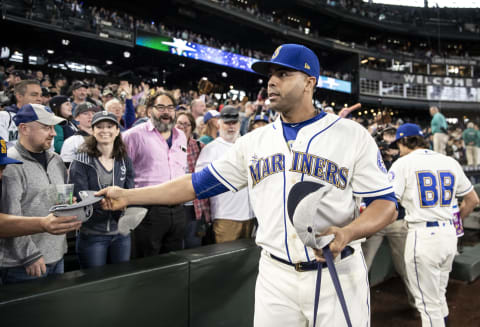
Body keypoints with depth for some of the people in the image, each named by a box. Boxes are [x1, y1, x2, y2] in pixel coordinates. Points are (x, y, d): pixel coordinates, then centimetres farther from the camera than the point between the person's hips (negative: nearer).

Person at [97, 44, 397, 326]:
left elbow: (386, 203, -4)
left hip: (338, 276, -2)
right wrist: (128, 196, 4)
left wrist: (346, 233, -24)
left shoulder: (352, 135, -4)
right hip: (276, 277, 3)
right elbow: (200, 183, 7)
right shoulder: (254, 141, 5)